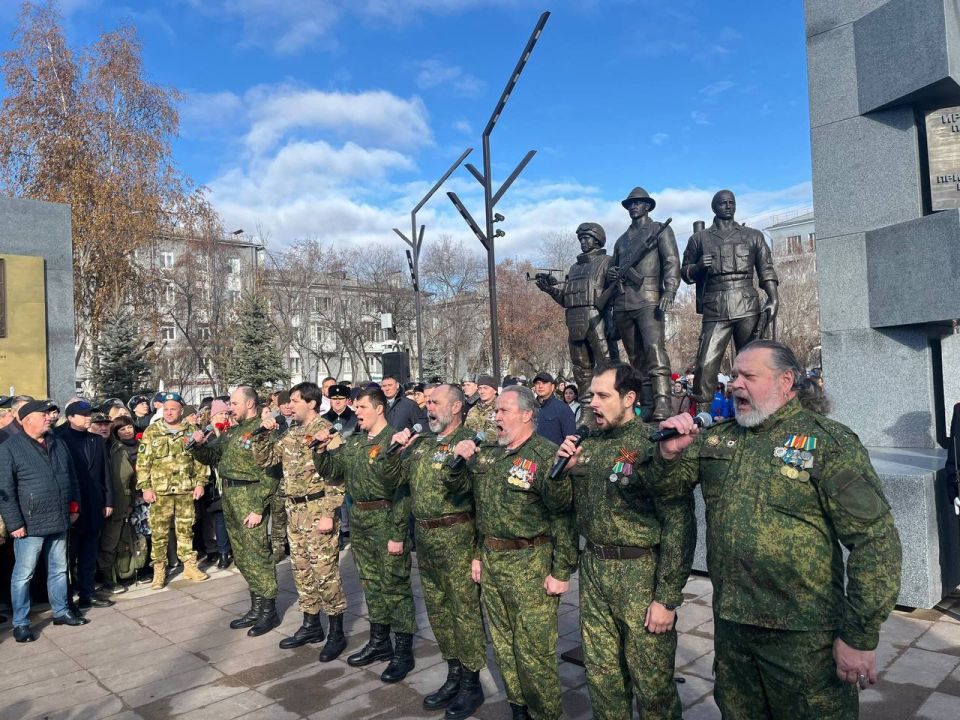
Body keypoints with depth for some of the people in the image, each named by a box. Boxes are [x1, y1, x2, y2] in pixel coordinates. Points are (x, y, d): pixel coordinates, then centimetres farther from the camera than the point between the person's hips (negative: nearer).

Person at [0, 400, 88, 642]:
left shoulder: (57, 443, 8)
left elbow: (71, 477, 16)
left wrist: (74, 507, 12)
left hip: (59, 521, 6)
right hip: (30, 524, -6)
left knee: (59, 569, 15)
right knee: (24, 574, 5)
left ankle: (61, 612, 28)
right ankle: (21, 623, 17)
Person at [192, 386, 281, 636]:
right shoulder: (231, 432, 14)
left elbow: (270, 473, -19)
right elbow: (210, 457, 22)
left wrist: (259, 508, -21)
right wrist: (199, 444, 0)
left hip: (250, 498, -9)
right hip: (229, 497, 9)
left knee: (257, 554, -3)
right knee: (241, 556, 15)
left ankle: (269, 611, 10)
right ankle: (256, 608, 27)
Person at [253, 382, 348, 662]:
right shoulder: (290, 434, 13)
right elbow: (264, 459, 16)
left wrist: (329, 513, -20)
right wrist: (264, 432, 2)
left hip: (318, 509, -8)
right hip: (294, 510, 8)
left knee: (324, 571, -4)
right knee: (301, 570, 15)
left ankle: (336, 632, 9)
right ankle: (311, 625, 28)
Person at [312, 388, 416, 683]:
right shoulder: (353, 442, 10)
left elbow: (401, 491, -19)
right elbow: (330, 471, 17)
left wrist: (397, 534, -20)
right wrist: (321, 449, -2)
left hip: (386, 520, -8)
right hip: (359, 521, 8)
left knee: (394, 585, 1)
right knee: (370, 582, 18)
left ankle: (404, 652, 14)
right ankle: (379, 642, 33)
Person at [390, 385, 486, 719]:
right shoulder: (421, 441, 11)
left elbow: (465, 486, -25)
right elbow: (398, 479, 11)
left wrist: (457, 458, -39)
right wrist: (397, 449, -1)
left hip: (456, 537, -8)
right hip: (424, 536, 8)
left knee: (465, 609, 4)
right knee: (437, 608, 17)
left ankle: (471, 682, 19)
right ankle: (454, 674, 33)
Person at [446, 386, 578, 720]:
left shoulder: (547, 456, -14)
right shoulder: (487, 454, 8)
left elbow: (563, 517, -17)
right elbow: (456, 487, 15)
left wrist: (561, 572, -17)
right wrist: (458, 461, -4)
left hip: (530, 565, -7)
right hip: (491, 560, 7)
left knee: (533, 649, 2)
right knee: (503, 642, 19)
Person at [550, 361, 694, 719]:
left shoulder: (653, 446, -15)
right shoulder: (587, 446, 6)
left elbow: (679, 524, -16)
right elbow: (560, 501, 13)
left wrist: (668, 597, -16)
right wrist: (562, 468, -7)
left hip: (641, 572, -6)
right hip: (593, 568, 6)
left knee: (651, 681, 8)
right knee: (600, 673, 19)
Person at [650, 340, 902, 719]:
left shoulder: (830, 442, -11)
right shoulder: (715, 439, 5)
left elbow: (875, 539, -14)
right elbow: (663, 484, 10)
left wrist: (860, 636, -16)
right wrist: (668, 453, -13)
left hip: (803, 634, -5)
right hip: (729, 624, 5)